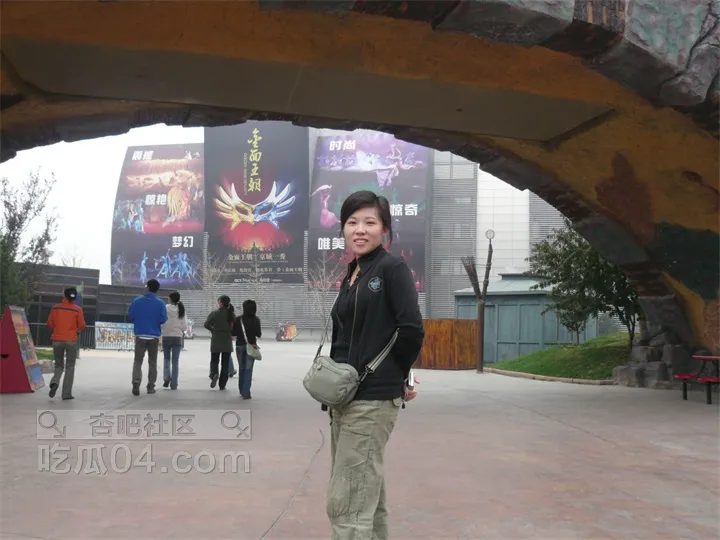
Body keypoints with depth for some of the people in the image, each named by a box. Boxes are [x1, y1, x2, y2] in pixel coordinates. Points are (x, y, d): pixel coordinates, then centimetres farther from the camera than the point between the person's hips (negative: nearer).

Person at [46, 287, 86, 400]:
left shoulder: (55, 308, 1)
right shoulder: (77, 309, -6)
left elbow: (50, 324, 5)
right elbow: (82, 326, -5)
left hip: (57, 340, 2)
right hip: (71, 341, -2)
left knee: (59, 365, 17)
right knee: (70, 367, 7)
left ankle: (54, 382, -12)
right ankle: (66, 393, 3)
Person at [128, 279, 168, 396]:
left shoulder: (137, 301, -3)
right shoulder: (160, 303, -5)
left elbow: (130, 316, 1)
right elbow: (163, 319, -7)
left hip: (140, 335, 0)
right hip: (154, 336, 0)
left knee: (138, 361, 5)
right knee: (152, 362, 12)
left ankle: (136, 384, -14)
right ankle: (151, 387, 12)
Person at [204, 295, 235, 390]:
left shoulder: (215, 313, -9)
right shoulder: (232, 314, -3)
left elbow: (206, 324, -13)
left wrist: (213, 330, 3)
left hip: (216, 341, -1)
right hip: (227, 341, 2)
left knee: (214, 360, 14)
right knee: (225, 363, 8)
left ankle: (214, 374, -16)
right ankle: (222, 385, 9)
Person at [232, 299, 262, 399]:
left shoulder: (238, 319, -6)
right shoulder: (256, 320, -8)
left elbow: (233, 333, -3)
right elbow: (259, 334, -6)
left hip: (239, 345, 2)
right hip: (251, 345, -1)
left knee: (241, 368, 17)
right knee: (248, 369, -1)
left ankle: (242, 390, 25)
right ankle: (246, 392, -9)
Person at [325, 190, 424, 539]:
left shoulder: (392, 268, -8)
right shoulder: (351, 276, 14)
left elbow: (412, 329, -16)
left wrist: (397, 377, -4)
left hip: (373, 398, -8)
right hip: (347, 397, 8)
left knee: (345, 504, -7)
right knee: (366, 496, 17)